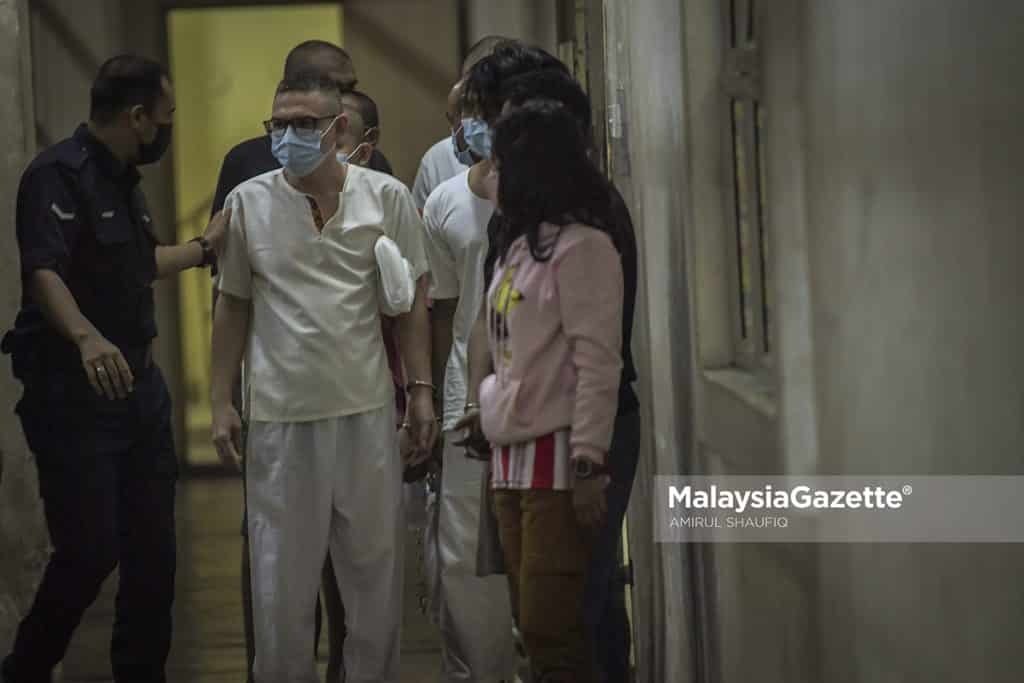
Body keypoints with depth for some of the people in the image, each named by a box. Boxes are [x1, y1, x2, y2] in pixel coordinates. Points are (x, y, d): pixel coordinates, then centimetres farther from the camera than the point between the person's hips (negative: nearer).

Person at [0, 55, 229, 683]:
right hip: (73, 391, -9)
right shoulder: (59, 175, -14)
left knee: (153, 550, 10)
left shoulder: (123, 181, 16)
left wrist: (205, 247, 31)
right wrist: (86, 337, -46)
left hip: (139, 385, 9)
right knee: (89, 551, -9)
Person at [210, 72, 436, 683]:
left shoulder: (387, 198, 1)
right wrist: (223, 401, 5)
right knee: (281, 571, 3)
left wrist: (421, 389, 0)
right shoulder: (248, 203, 3)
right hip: (280, 414, 0)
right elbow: (234, 305, 9)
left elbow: (412, 300, 6)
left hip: (367, 409, 0)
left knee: (376, 565, 6)